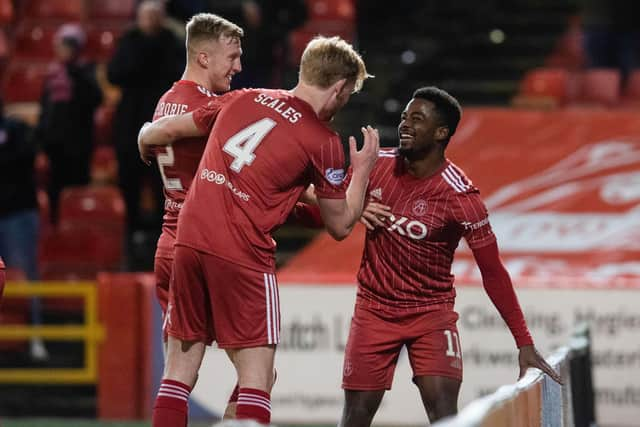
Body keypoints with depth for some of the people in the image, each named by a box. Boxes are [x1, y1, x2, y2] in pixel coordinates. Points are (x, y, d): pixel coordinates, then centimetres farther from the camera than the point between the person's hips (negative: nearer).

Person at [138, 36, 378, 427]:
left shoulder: (242, 100, 11)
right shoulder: (324, 142, -3)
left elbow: (164, 131, 20)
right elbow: (340, 226, 7)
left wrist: (145, 139, 43)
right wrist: (363, 171, 21)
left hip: (190, 240, 5)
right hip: (243, 255, -5)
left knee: (180, 369, 12)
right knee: (257, 378, -2)